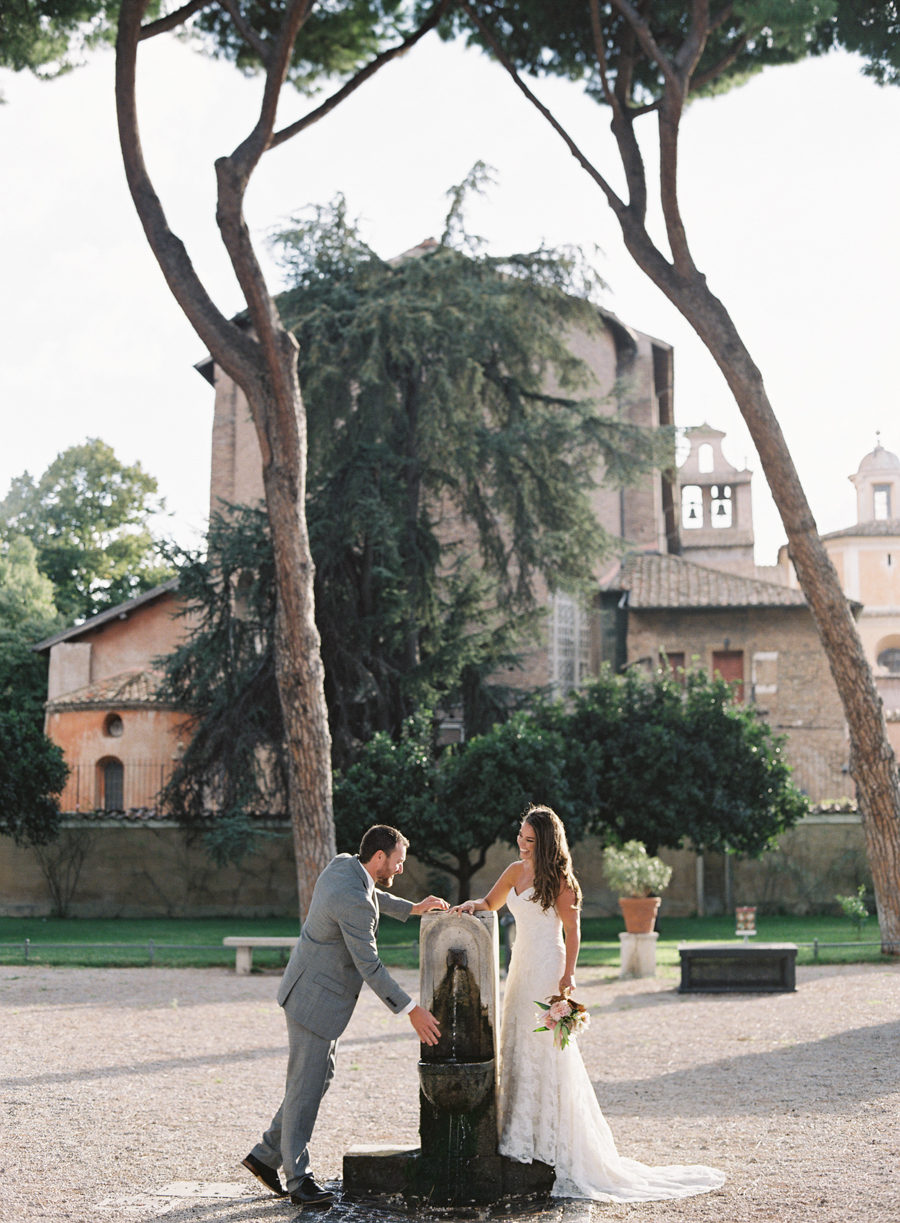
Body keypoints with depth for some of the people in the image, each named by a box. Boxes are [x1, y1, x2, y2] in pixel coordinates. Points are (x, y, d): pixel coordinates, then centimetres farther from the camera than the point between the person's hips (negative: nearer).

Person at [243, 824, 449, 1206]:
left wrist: (411, 908, 28)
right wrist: (411, 1010, -19)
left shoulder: (342, 864, 1)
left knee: (321, 1075, 16)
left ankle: (266, 1155, 22)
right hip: (316, 999, -10)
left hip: (318, 991, 10)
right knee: (306, 1085, -1)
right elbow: (369, 967, -24)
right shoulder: (354, 903, -27)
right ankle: (298, 1178, 9)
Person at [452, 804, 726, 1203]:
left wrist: (568, 974, -18)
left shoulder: (557, 879, -11)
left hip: (546, 968, -8)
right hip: (521, 966, 8)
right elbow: (490, 903, 21)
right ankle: (525, 1137, 14)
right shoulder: (516, 871, 10)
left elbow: (572, 928, -11)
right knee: (518, 1046, 8)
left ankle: (552, 1144, 0)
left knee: (544, 1050, -6)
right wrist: (473, 905, -1)